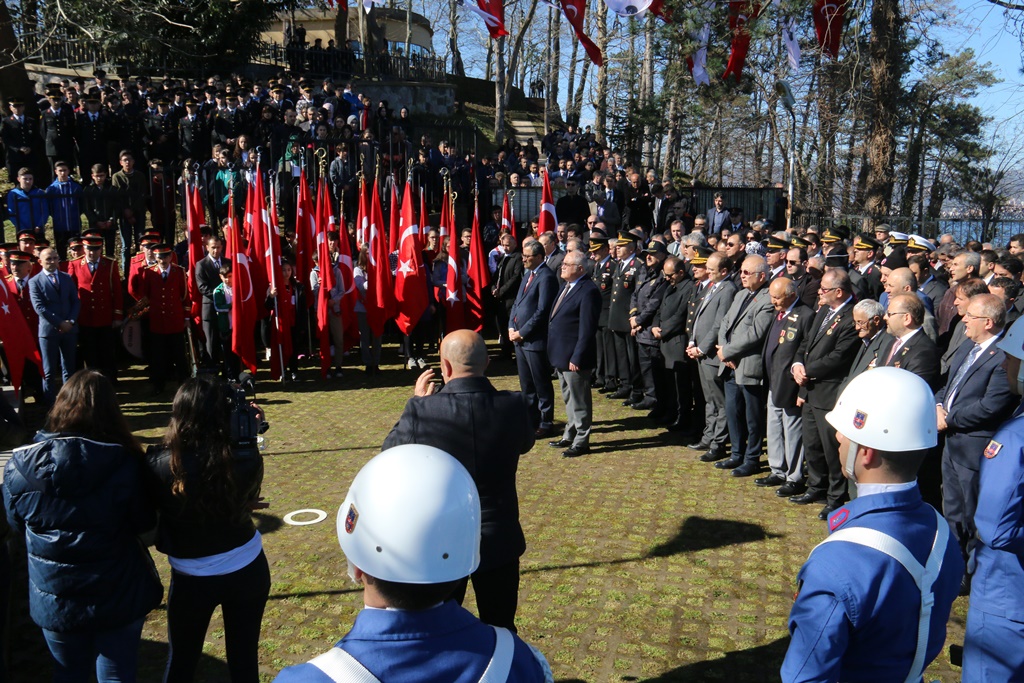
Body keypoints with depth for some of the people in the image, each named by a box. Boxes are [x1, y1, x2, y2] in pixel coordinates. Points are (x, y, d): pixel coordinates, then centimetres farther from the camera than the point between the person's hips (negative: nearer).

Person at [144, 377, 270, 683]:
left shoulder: (159, 464, -23)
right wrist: (247, 432, -3)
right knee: (244, 657, 19)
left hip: (191, 578, -1)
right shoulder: (247, 460, -21)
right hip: (247, 571, 1)